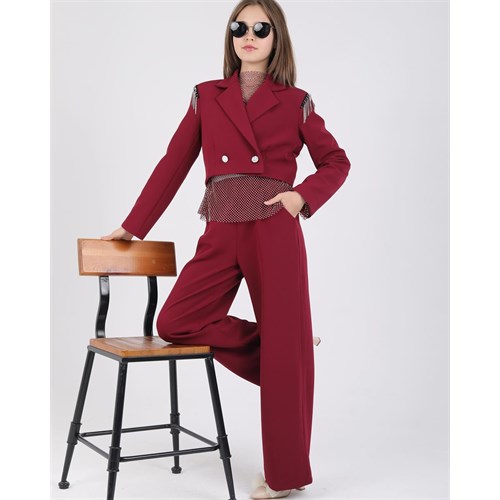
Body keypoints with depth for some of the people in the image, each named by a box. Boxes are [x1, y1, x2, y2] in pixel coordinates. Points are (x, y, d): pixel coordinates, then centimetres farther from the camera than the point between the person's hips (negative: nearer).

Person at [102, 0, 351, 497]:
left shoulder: (295, 103, 4)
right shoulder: (206, 97, 10)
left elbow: (336, 162, 11)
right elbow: (173, 164, 12)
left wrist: (302, 196, -8)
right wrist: (133, 226, 12)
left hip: (275, 234, -3)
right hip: (220, 236, 4)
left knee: (284, 347, 0)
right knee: (175, 323, -9)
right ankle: (280, 357, 10)